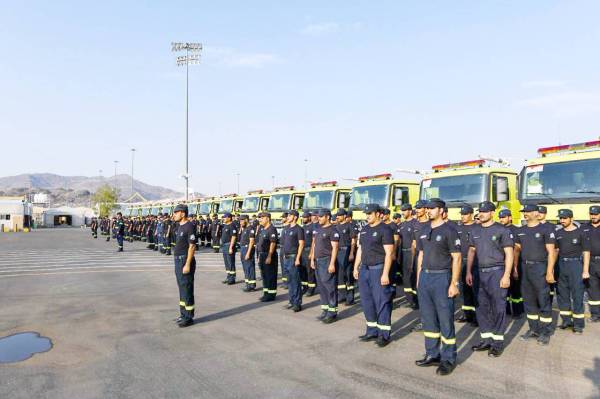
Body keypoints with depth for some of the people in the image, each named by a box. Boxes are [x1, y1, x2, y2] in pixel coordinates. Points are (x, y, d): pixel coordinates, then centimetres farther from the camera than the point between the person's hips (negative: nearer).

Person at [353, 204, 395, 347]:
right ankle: (372, 331, 24)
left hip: (378, 269, -8)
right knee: (367, 301, 12)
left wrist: (385, 273, -19)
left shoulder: (385, 230, -10)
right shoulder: (364, 230, 13)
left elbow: (389, 253, -14)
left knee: (381, 302, -2)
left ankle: (384, 334, 8)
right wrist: (356, 268, 15)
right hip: (364, 269, 8)